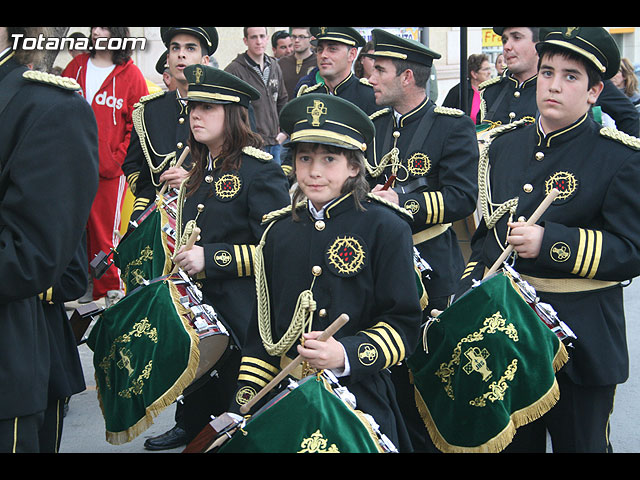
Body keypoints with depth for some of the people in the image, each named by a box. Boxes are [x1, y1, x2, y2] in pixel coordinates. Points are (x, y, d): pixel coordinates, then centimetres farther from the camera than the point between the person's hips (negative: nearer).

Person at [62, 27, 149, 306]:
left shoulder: (130, 75, -1)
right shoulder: (76, 66, 11)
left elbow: (138, 126, -2)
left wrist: (116, 160, -9)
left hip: (108, 170, -4)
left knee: (104, 232, -1)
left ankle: (109, 294, 12)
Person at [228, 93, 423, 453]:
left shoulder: (385, 228, -6)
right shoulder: (278, 231, 9)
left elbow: (404, 324, -8)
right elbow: (263, 326, 14)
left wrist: (347, 355, -23)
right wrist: (247, 397, 7)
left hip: (359, 400, -4)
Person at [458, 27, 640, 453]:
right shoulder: (505, 144, 8)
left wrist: (550, 242, -25)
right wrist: (470, 297, 7)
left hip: (581, 339, -5)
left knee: (580, 442, 11)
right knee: (510, 442, 17)